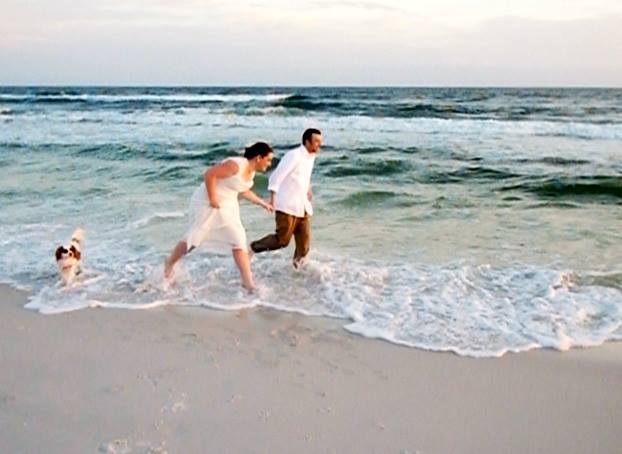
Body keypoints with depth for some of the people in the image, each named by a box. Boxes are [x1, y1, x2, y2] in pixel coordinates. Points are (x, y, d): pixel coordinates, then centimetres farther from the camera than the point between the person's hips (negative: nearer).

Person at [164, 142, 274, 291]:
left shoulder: (251, 171, 3)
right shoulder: (235, 165, -26)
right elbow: (209, 174, -27)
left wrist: (263, 203, 16)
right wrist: (212, 199, -24)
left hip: (227, 206, 8)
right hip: (208, 203, -8)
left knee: (239, 241, -1)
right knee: (194, 239, 4)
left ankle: (248, 281, 0)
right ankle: (170, 262, 30)